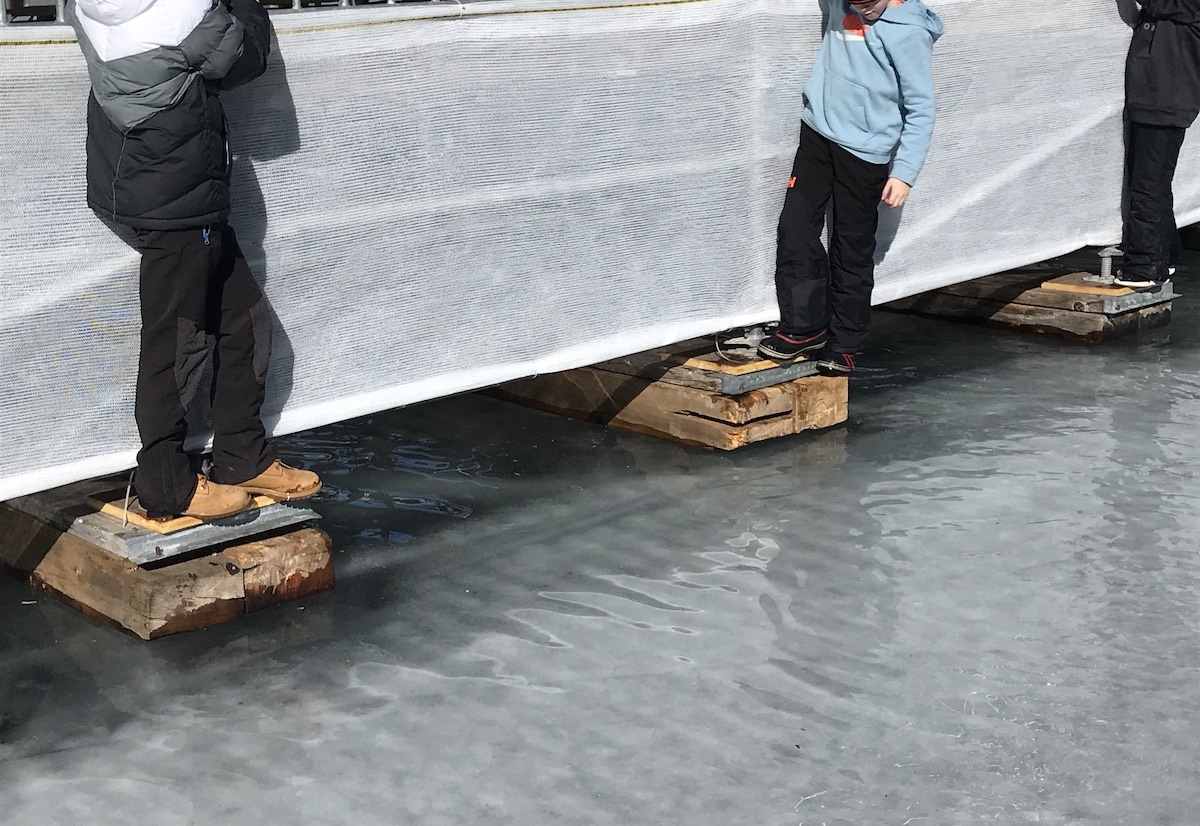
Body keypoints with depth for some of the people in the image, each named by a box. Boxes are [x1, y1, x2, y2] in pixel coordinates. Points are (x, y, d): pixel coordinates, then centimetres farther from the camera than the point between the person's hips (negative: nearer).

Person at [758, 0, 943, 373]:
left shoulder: (908, 31, -13)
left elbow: (920, 111, -11)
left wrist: (904, 172, -15)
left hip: (865, 151, -5)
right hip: (817, 134, 5)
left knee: (852, 250, 2)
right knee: (795, 227, -1)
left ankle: (843, 344, 14)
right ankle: (804, 327, 11)